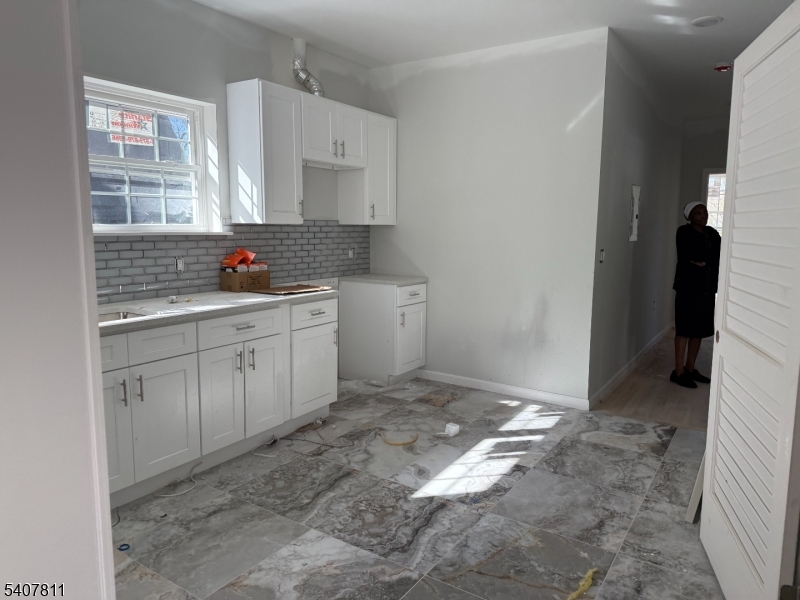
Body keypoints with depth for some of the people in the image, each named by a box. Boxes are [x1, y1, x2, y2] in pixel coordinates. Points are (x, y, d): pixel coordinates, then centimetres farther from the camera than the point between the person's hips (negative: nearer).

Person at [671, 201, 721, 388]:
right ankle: (678, 371, 2)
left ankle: (690, 368, 21)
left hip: (707, 287, 7)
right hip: (688, 286, -6)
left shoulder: (712, 234, 12)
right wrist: (709, 260, -6)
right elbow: (686, 258, -17)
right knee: (685, 328, -4)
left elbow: (720, 257, 3)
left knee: (700, 329, 10)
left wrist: (702, 262, -10)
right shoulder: (684, 232, -6)